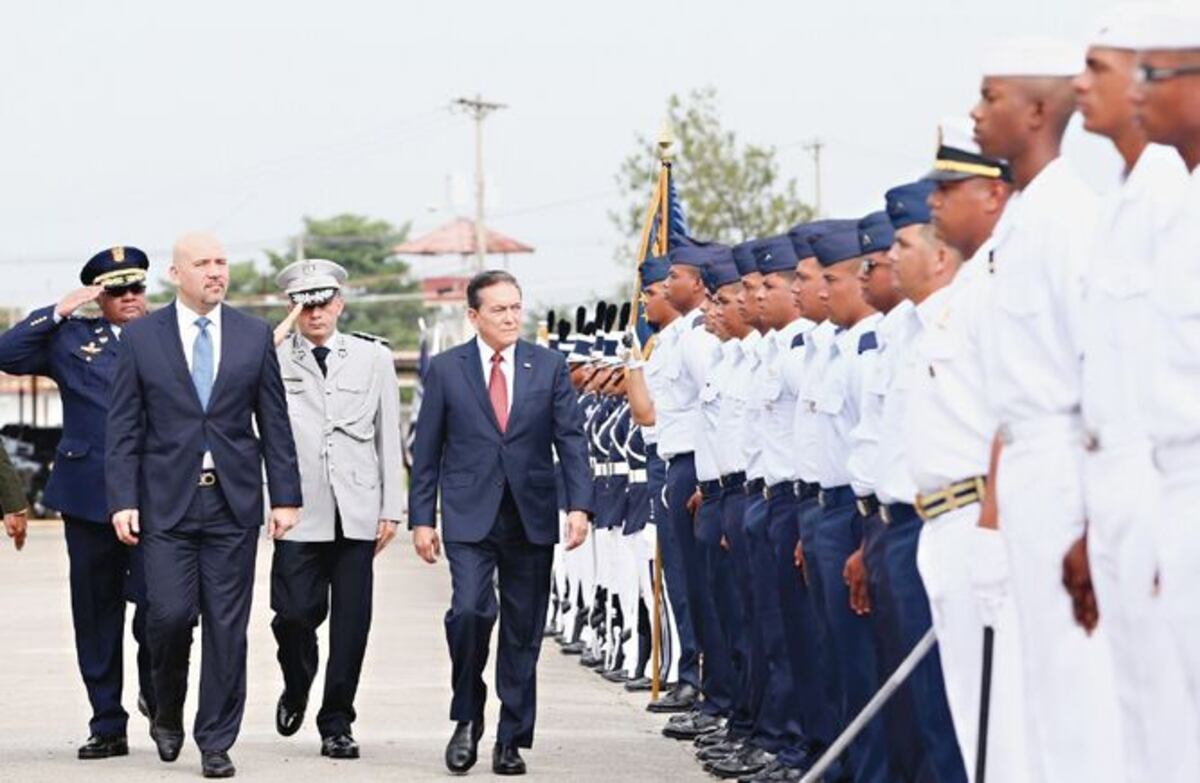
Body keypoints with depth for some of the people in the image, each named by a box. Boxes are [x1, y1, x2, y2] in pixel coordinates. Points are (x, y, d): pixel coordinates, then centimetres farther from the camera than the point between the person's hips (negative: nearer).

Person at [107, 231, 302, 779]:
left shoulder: (254, 336, 7)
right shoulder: (141, 337, 3)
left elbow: (274, 423, 7)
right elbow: (123, 428, 2)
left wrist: (285, 497, 2)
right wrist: (123, 500, -7)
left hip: (234, 502, 1)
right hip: (166, 502, -1)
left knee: (227, 625, 1)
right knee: (170, 613, -8)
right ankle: (168, 712, 18)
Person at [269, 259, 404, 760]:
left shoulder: (373, 358, 9)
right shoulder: (273, 360, 3)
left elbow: (389, 437, 10)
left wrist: (391, 509, 6)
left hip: (356, 513, 1)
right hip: (298, 513, -1)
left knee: (351, 623, 0)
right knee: (294, 614, -6)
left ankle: (336, 723, 12)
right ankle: (296, 688, 25)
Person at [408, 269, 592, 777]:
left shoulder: (549, 367, 6)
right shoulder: (446, 370, 4)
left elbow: (571, 439, 3)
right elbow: (427, 450, 6)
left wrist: (579, 505, -9)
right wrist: (422, 518, 1)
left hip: (532, 516, 2)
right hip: (469, 516, -2)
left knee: (523, 631, 4)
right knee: (470, 610, -19)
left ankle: (512, 740, 14)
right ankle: (467, 717, 2)